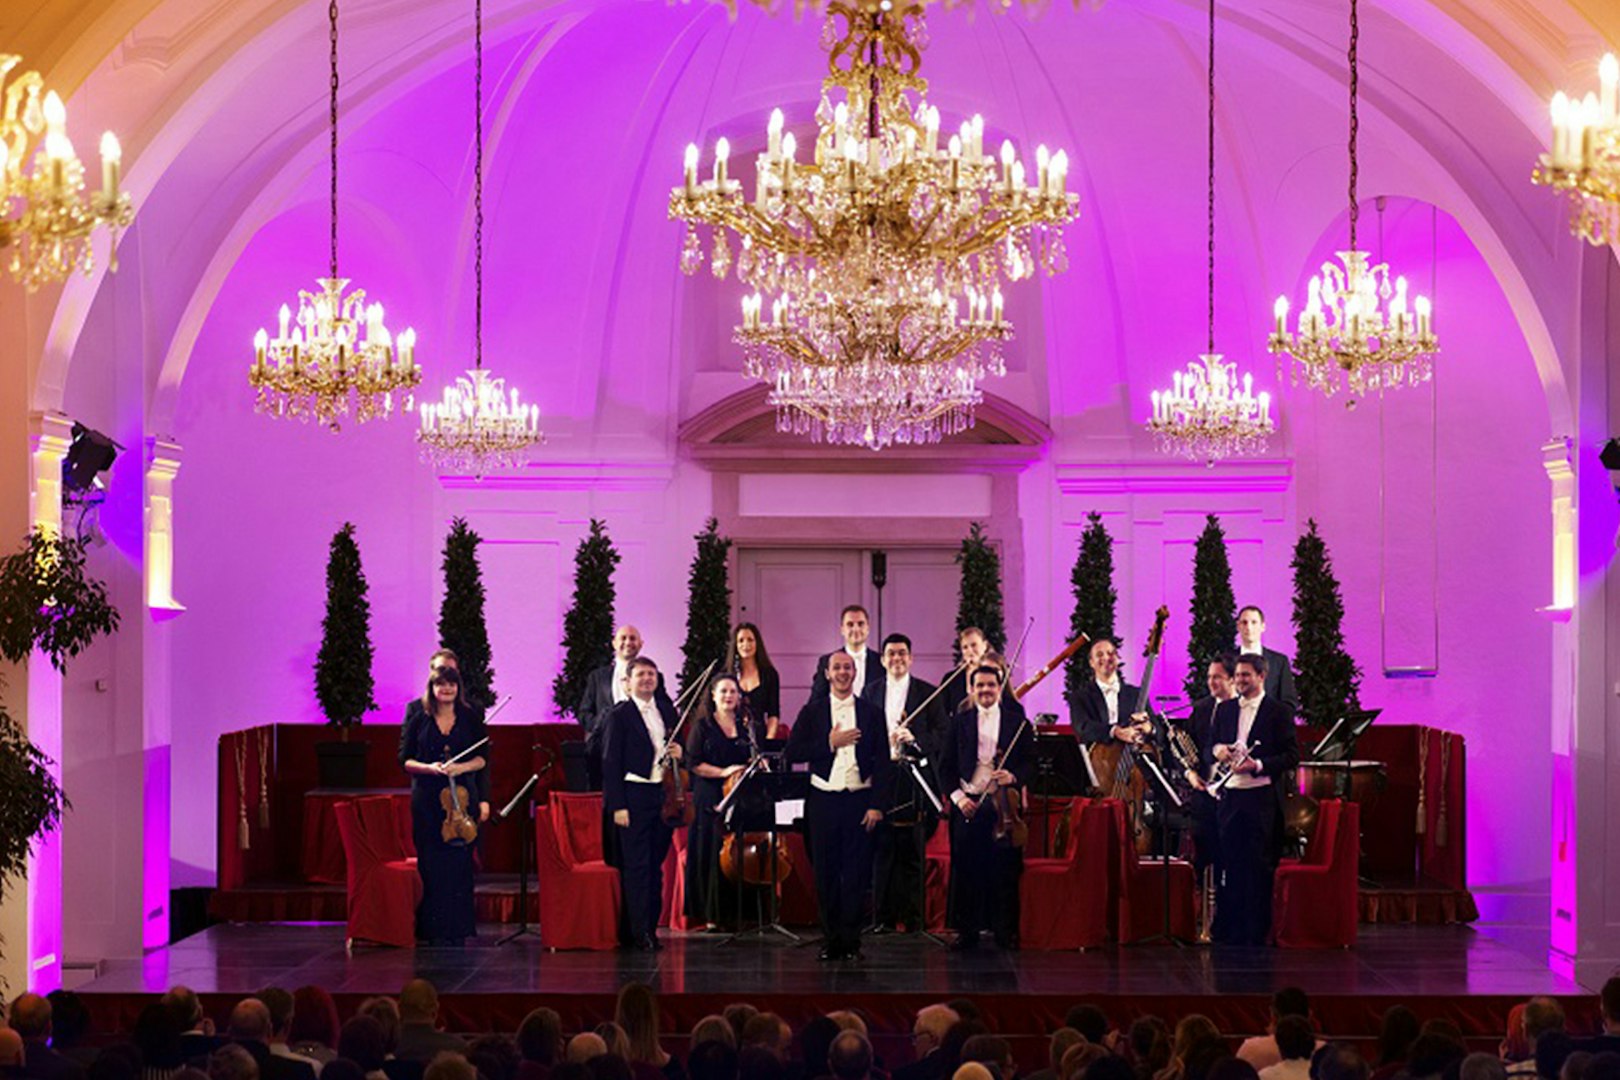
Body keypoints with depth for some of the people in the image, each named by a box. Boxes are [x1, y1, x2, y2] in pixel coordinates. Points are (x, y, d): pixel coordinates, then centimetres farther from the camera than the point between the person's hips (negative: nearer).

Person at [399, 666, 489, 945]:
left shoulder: (471, 718, 7)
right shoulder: (418, 720, 6)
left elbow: (482, 757, 7)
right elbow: (404, 759, 5)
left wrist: (461, 768, -12)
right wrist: (428, 768, -13)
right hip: (427, 798, 0)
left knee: (459, 862, -3)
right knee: (430, 864, -3)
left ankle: (457, 928, 1)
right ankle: (433, 929, 1)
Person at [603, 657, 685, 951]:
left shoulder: (667, 710, 13)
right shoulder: (620, 715, -5)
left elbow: (676, 746, 26)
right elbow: (611, 762, -8)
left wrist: (679, 753, 0)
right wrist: (617, 805, -14)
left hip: (663, 795, 6)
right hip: (634, 796, -6)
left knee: (656, 865, 11)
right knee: (636, 866, -6)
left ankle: (651, 926, 19)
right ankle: (639, 931, -5)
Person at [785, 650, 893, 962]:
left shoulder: (871, 714, 6)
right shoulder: (812, 711, 7)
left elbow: (882, 762, 3)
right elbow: (793, 752, -2)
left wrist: (877, 805, -6)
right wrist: (830, 743, -12)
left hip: (859, 800, 0)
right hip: (823, 801, 1)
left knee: (856, 874, -1)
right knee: (826, 874, 3)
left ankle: (851, 941, 4)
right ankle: (831, 938, 11)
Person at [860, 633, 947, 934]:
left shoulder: (928, 693, 6)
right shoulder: (870, 693, 12)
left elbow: (941, 735, 0)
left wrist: (915, 739, -17)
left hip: (914, 778, -2)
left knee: (913, 853, 1)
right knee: (881, 850, 1)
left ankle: (913, 917, 7)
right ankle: (883, 917, 6)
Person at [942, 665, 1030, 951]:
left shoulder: (1017, 721, 7)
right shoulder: (960, 722, 9)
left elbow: (1030, 760, 5)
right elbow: (946, 766, 8)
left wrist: (1014, 777, -14)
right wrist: (958, 796, -4)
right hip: (967, 804, 1)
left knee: (1005, 870, 1)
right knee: (966, 870, 2)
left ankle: (1006, 931, 10)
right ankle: (967, 930, 10)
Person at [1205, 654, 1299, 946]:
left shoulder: (1278, 712, 0)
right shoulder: (1224, 709, 14)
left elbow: (1292, 756, -4)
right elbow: (1207, 753, 17)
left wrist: (1258, 765, -16)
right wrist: (1217, 751, -6)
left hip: (1262, 799, -4)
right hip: (1229, 797, 4)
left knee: (1259, 867, -1)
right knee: (1229, 865, 5)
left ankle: (1256, 935, 6)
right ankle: (1226, 933, 12)